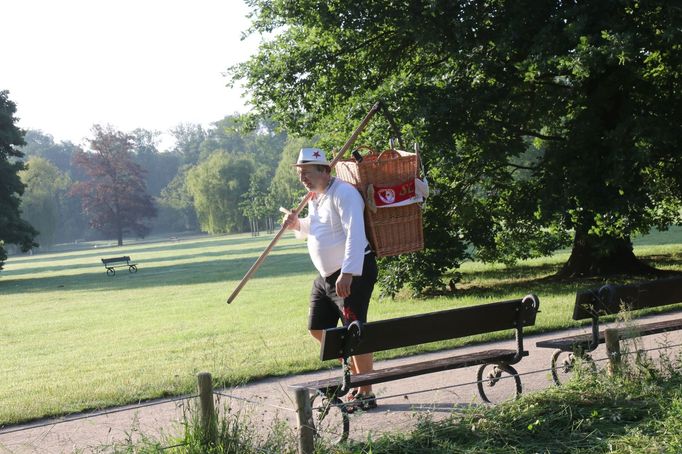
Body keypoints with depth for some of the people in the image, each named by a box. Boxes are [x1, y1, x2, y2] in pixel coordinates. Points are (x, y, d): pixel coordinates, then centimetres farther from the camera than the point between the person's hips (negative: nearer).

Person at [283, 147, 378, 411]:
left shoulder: (343, 193, -17)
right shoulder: (314, 198, 13)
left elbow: (355, 234, -27)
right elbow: (310, 231, 29)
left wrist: (348, 274, -35)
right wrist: (297, 224, 5)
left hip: (353, 273, -10)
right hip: (326, 275, 10)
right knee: (318, 329, 13)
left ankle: (366, 394, -1)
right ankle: (356, 371, 28)